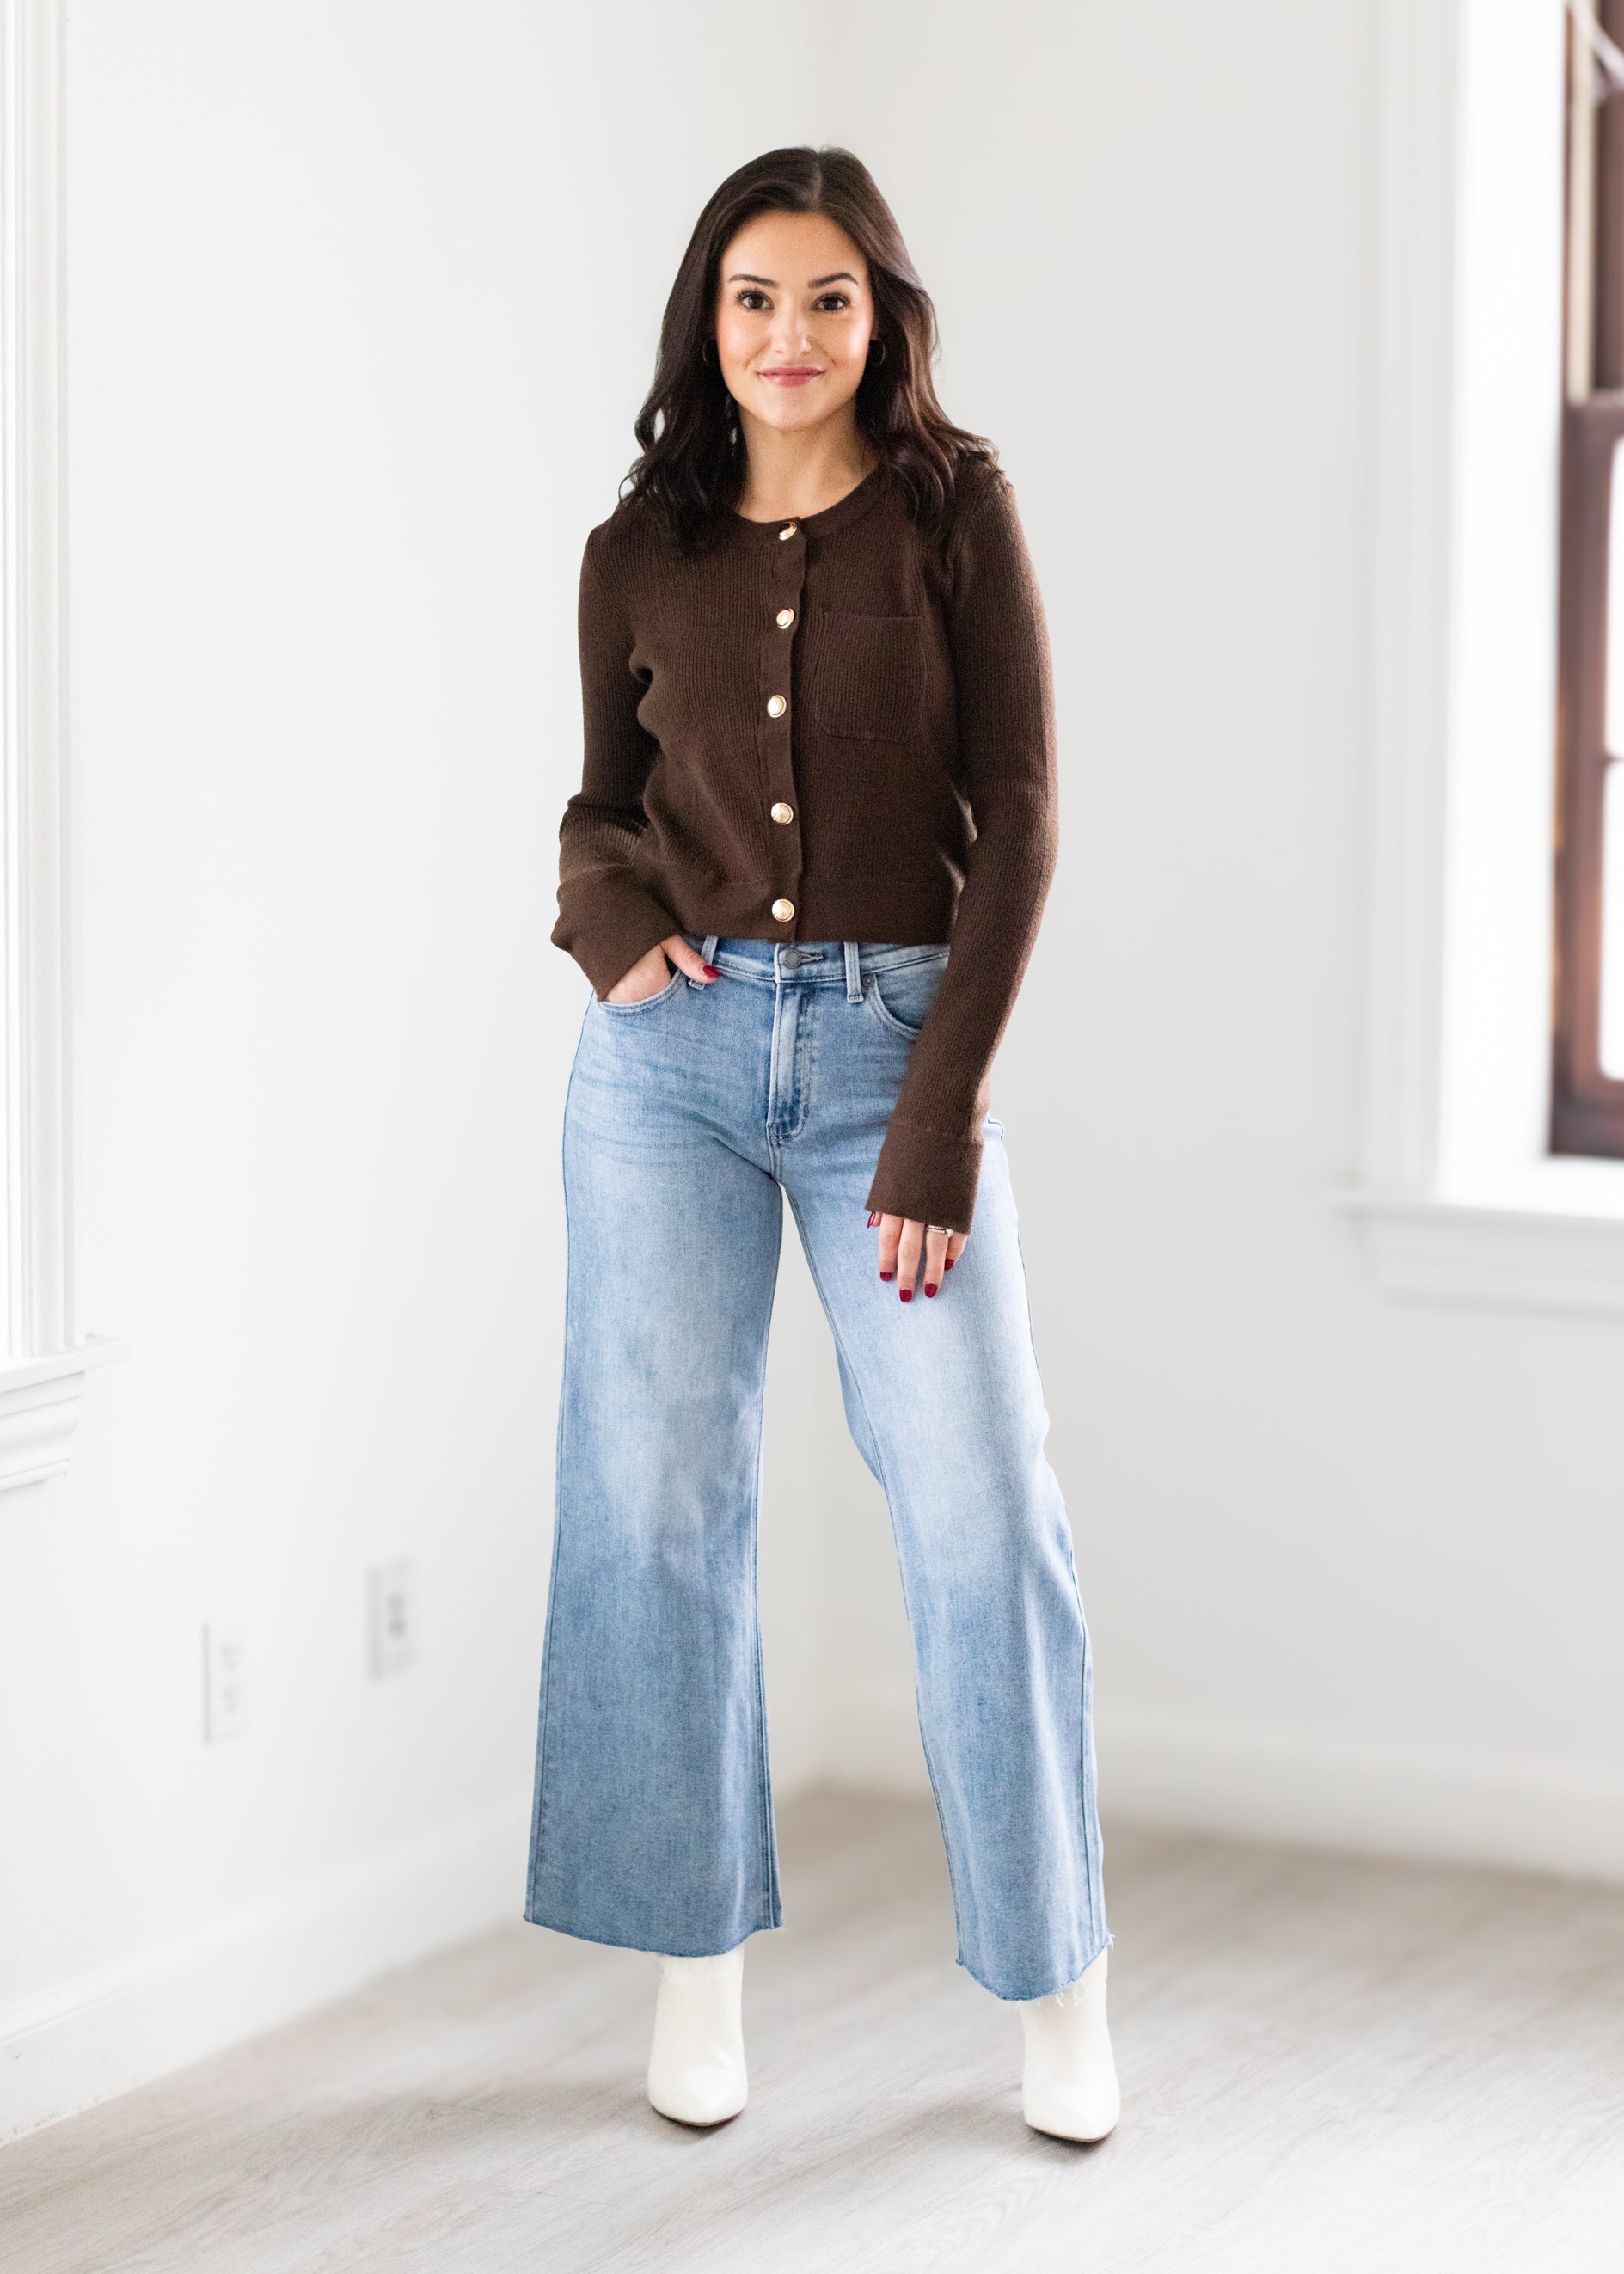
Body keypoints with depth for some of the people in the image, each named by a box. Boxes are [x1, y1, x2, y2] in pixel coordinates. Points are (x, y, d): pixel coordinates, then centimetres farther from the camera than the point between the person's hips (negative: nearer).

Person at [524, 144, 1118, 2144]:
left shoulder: (955, 514, -1)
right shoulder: (640, 552, 7)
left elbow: (1015, 818, -5)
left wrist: (941, 1122, -11)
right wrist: (611, 915, -6)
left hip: (893, 1044, -2)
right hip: (675, 1050, 2)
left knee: (981, 1511, -4)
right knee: (657, 1496, 3)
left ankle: (1053, 1978, 11)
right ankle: (693, 1963, 16)